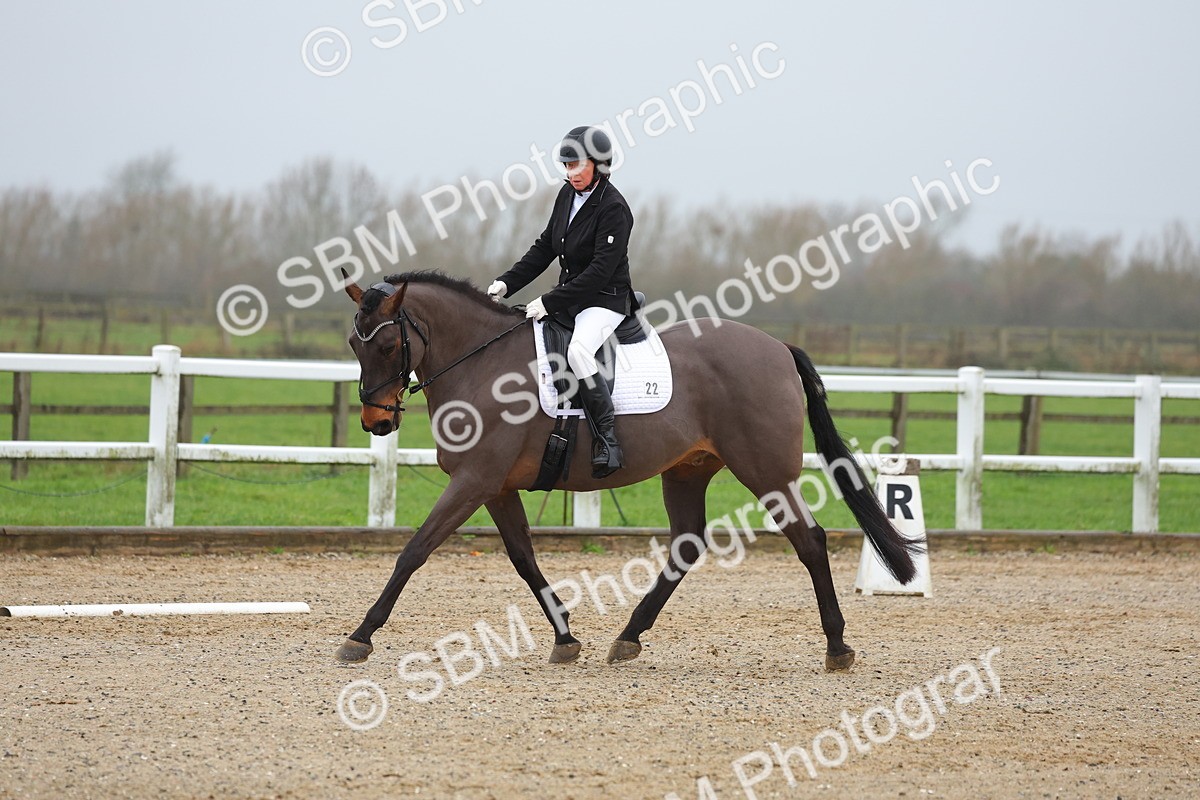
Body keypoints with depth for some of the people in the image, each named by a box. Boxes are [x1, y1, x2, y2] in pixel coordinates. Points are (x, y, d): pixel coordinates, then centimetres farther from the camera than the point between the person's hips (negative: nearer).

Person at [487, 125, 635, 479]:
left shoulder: (613, 208, -18)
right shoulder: (568, 194, 7)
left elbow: (600, 271, -23)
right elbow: (545, 248, 15)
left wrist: (550, 302, -26)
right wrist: (508, 283, 3)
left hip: (605, 300, -9)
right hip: (568, 296, 9)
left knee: (578, 350, -36)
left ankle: (608, 439, -30)